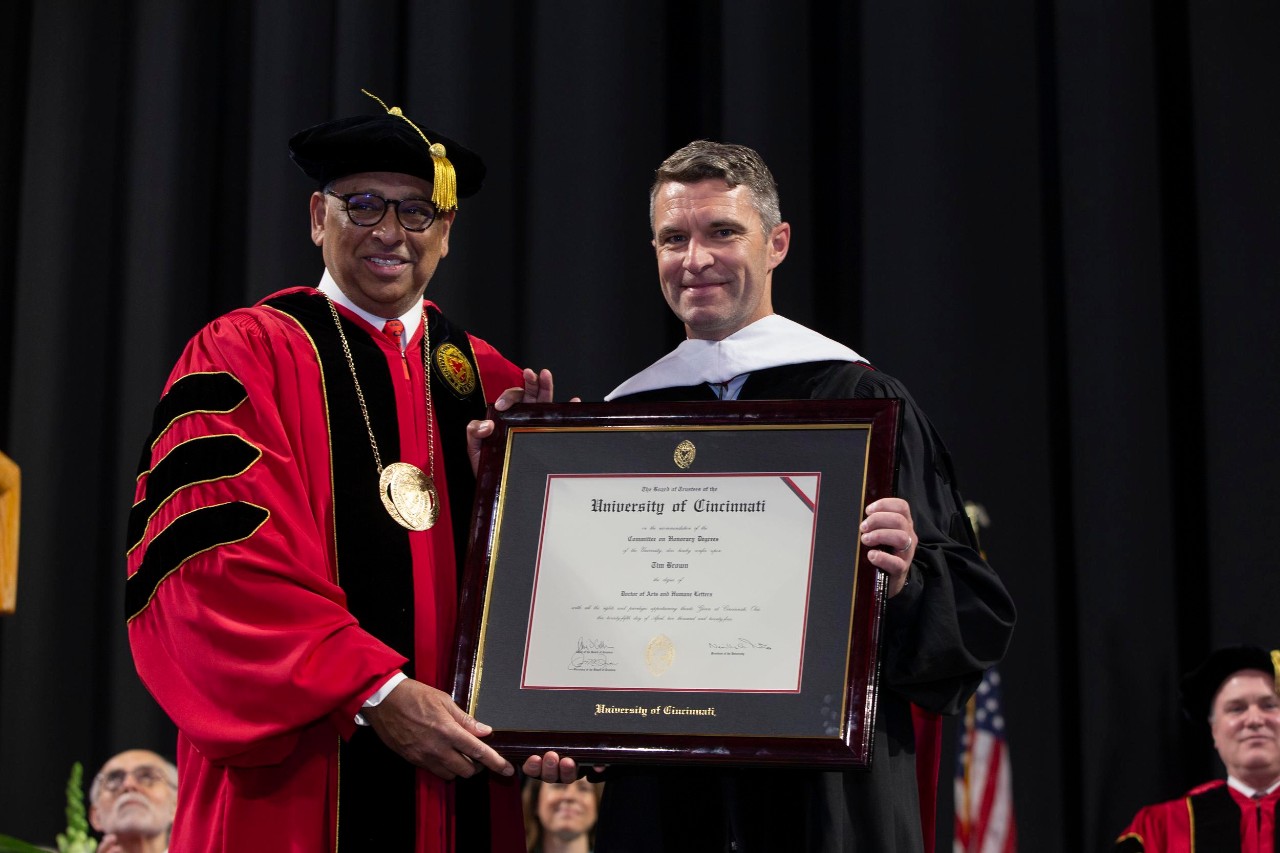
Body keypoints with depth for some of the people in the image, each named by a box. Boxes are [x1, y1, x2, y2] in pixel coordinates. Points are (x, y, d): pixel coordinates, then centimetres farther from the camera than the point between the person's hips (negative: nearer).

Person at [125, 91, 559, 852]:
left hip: (463, 777, 5)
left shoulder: (491, 381, 12)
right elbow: (222, 567, -14)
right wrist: (374, 693, -20)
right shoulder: (240, 357, -2)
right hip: (298, 777, -4)